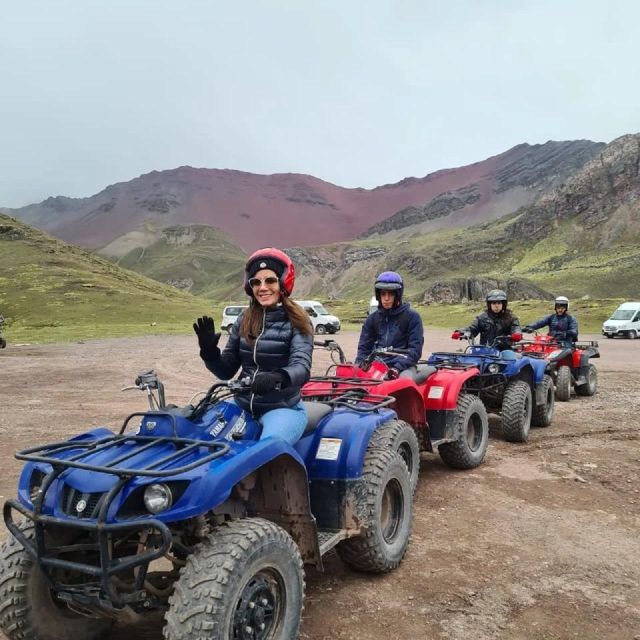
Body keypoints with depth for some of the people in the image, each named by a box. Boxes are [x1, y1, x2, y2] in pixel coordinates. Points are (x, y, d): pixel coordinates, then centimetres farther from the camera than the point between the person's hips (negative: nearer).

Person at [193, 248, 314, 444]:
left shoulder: (296, 322, -5)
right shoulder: (244, 320, 7)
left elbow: (302, 367, -21)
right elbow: (226, 371, 10)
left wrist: (277, 377, -42)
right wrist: (209, 351, -11)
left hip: (282, 408, -5)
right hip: (243, 405, 5)